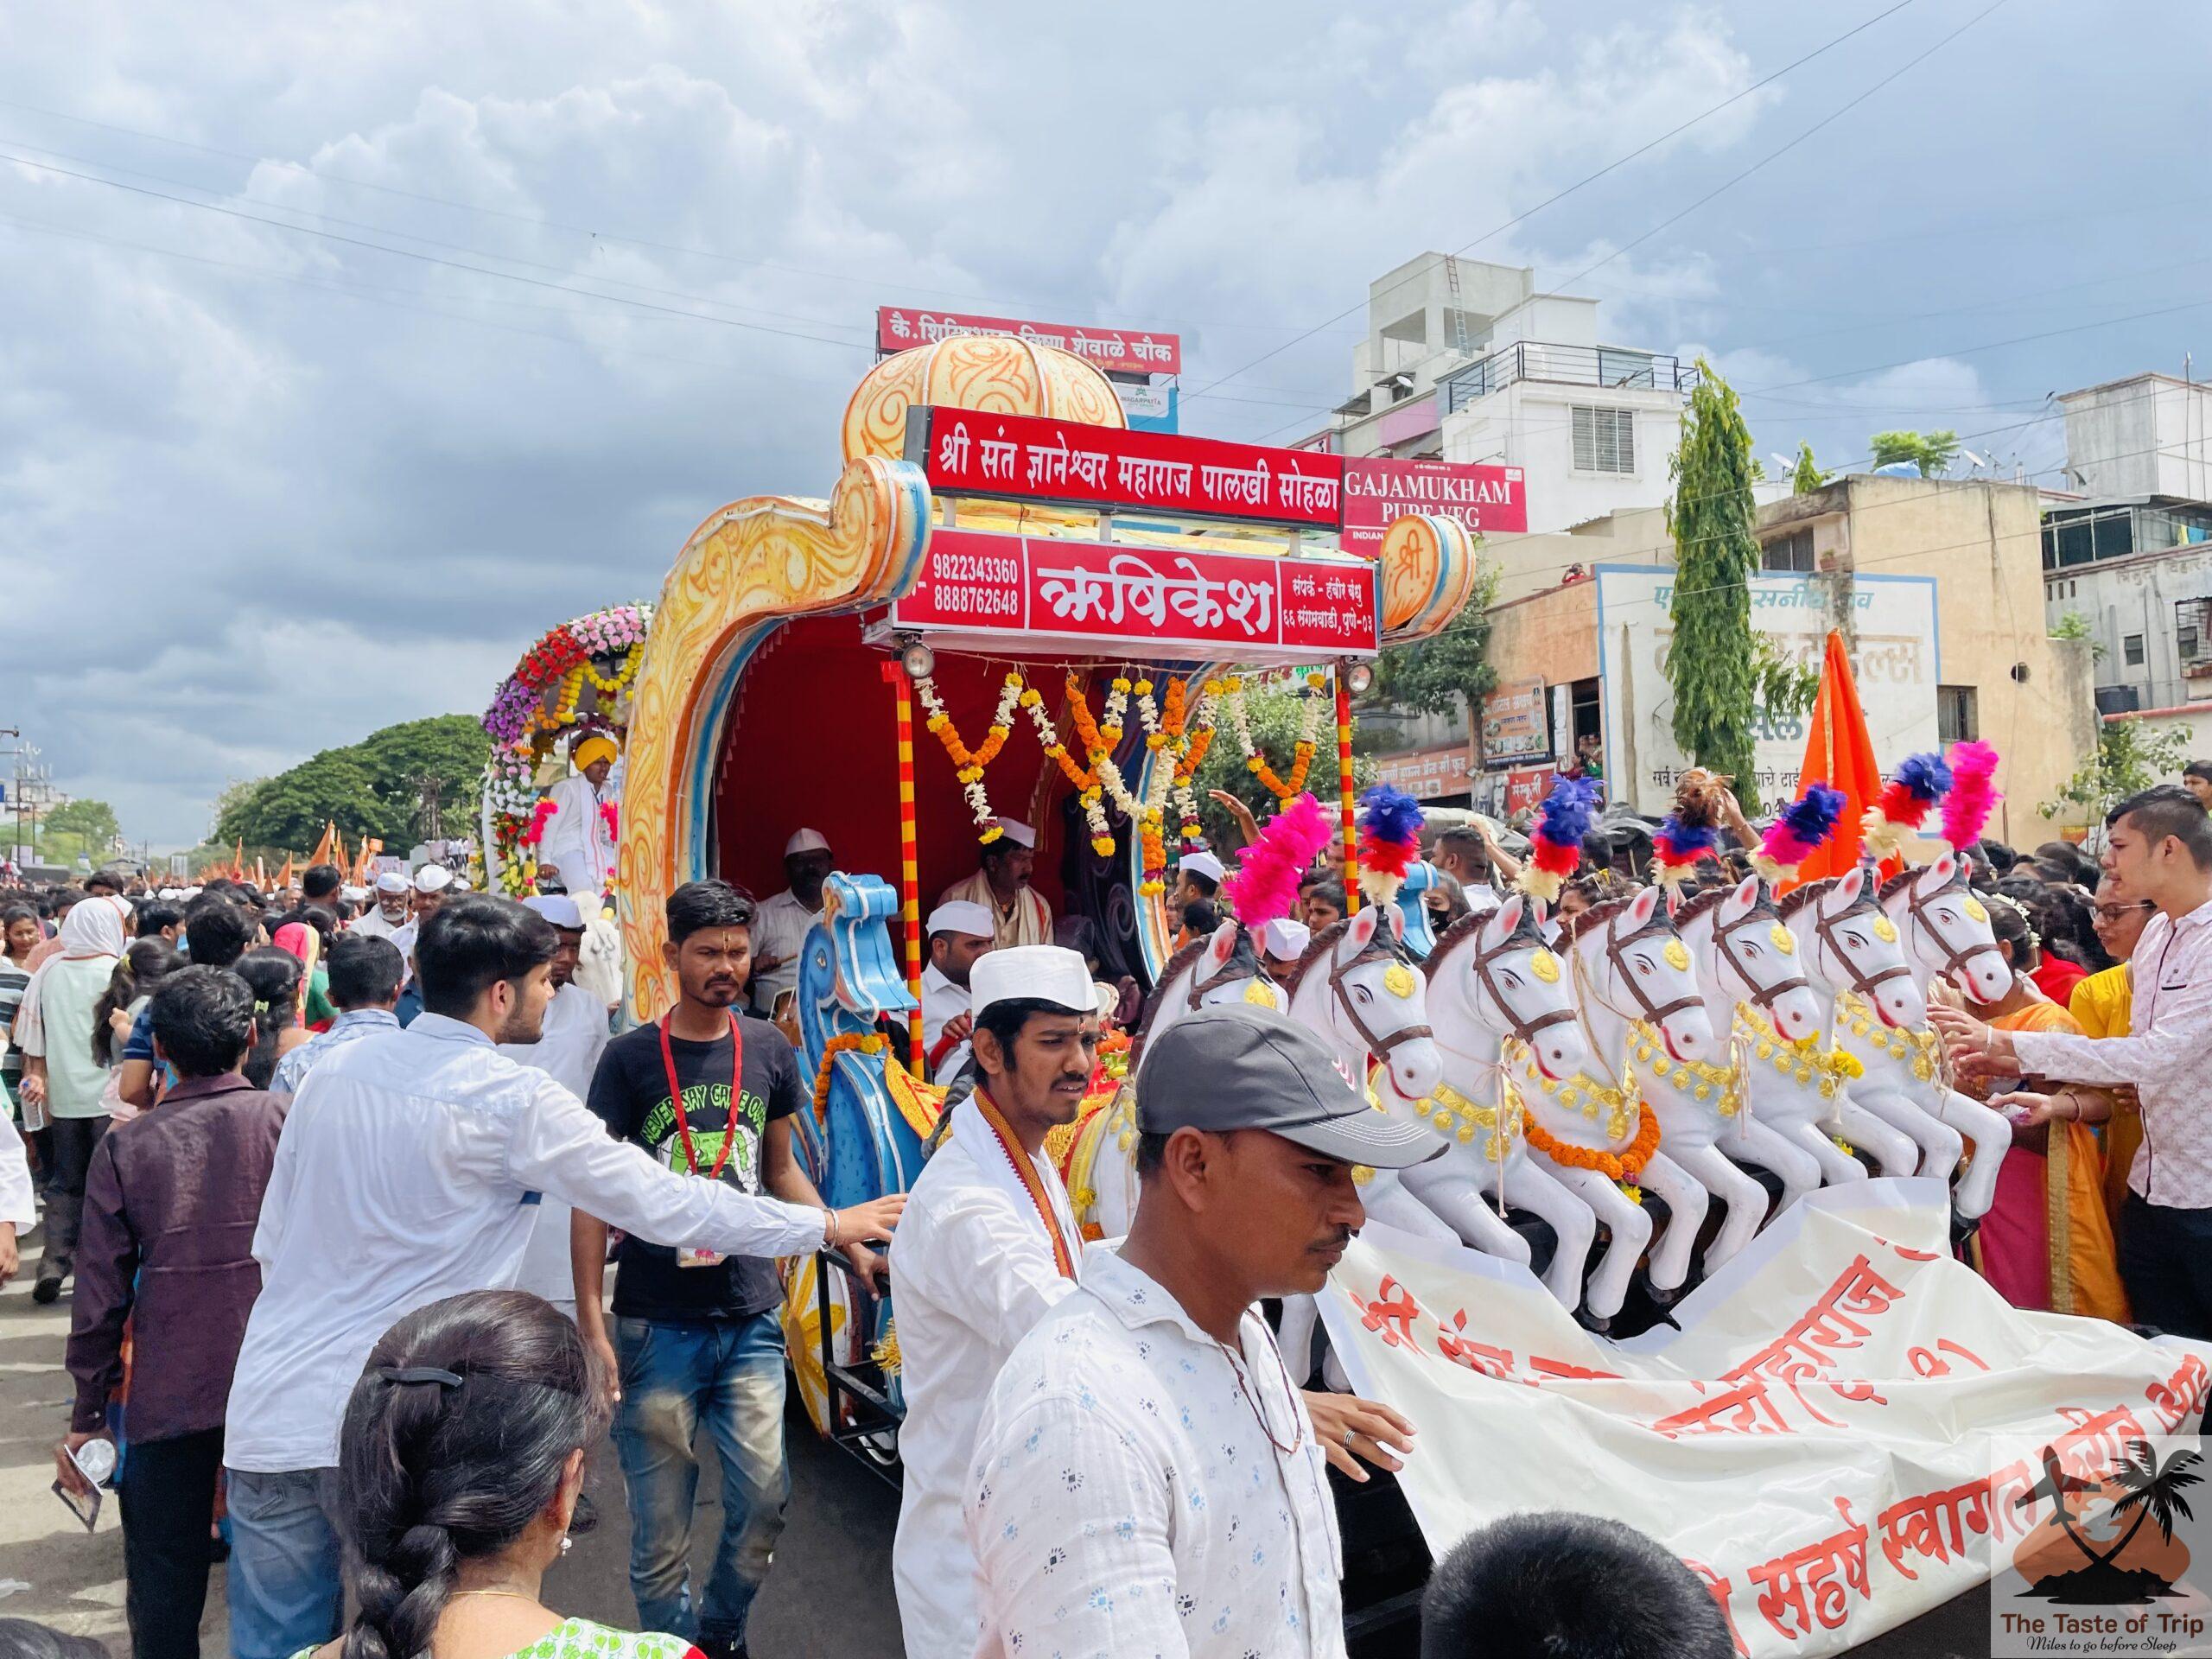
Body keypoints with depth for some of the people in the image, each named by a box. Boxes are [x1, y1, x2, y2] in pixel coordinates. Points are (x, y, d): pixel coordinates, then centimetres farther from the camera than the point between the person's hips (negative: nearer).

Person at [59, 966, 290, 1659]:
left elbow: (101, 1295, 0)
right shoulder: (294, 1121, -5)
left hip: (168, 1398, 1)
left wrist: (88, 1414, 9)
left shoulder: (125, 1148, -2)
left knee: (164, 1589, 14)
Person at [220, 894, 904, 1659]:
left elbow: (271, 1242, 12)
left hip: (271, 1412, 6)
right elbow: (665, 1203, -9)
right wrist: (831, 1225, 1)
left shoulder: (331, 1071, 5)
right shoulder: (516, 1102, -12)